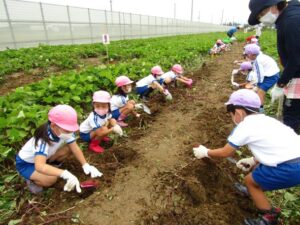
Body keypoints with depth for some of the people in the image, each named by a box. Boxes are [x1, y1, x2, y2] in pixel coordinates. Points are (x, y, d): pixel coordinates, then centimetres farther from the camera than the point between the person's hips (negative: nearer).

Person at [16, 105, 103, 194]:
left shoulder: (65, 131, -22)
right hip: (25, 164, -6)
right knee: (51, 179, -30)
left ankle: (51, 166, 6)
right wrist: (66, 174, -61)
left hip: (45, 157, 6)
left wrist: (86, 165, -28)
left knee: (69, 149, -16)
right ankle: (32, 180, 1)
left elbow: (75, 148, -16)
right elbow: (39, 166, -51)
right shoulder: (43, 139, -39)